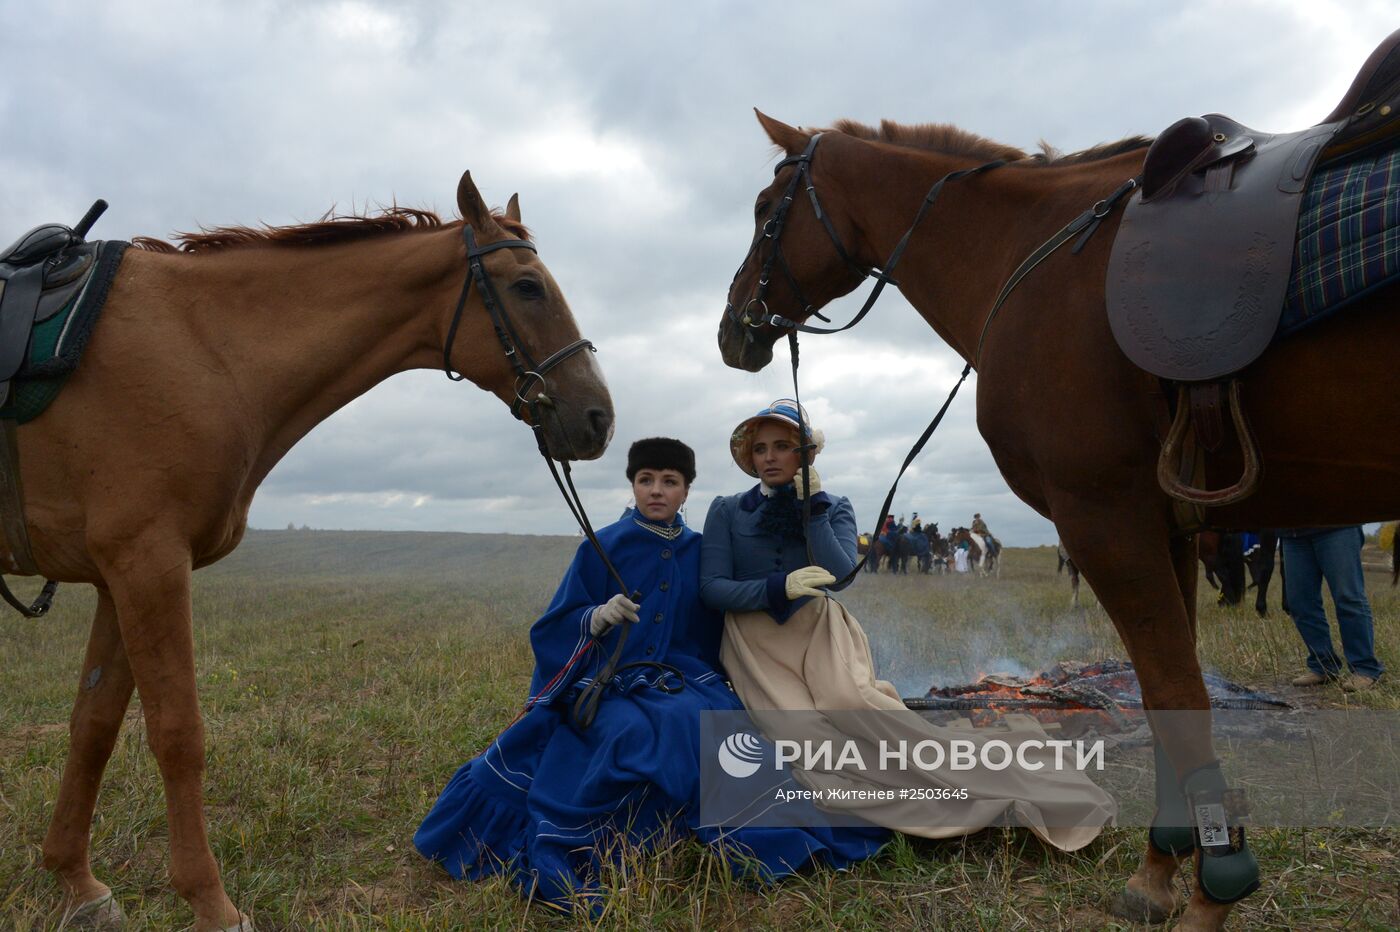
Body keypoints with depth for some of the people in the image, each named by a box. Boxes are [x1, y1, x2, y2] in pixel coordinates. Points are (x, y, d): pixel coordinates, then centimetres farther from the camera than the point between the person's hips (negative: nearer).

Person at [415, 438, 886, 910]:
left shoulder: (700, 551, 8)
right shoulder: (601, 547, 0)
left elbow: (712, 634, 17)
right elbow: (556, 628, -2)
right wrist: (599, 616, -20)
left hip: (684, 679, 3)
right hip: (609, 679, -2)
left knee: (702, 723, -30)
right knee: (634, 733, -33)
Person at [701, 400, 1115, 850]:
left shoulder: (833, 507, 7)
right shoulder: (726, 511, 4)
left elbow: (840, 576, -8)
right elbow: (711, 587, -6)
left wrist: (812, 506, -12)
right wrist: (779, 587, -20)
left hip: (817, 628, 0)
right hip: (754, 641, 0)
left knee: (850, 699, -32)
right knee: (805, 737, -27)